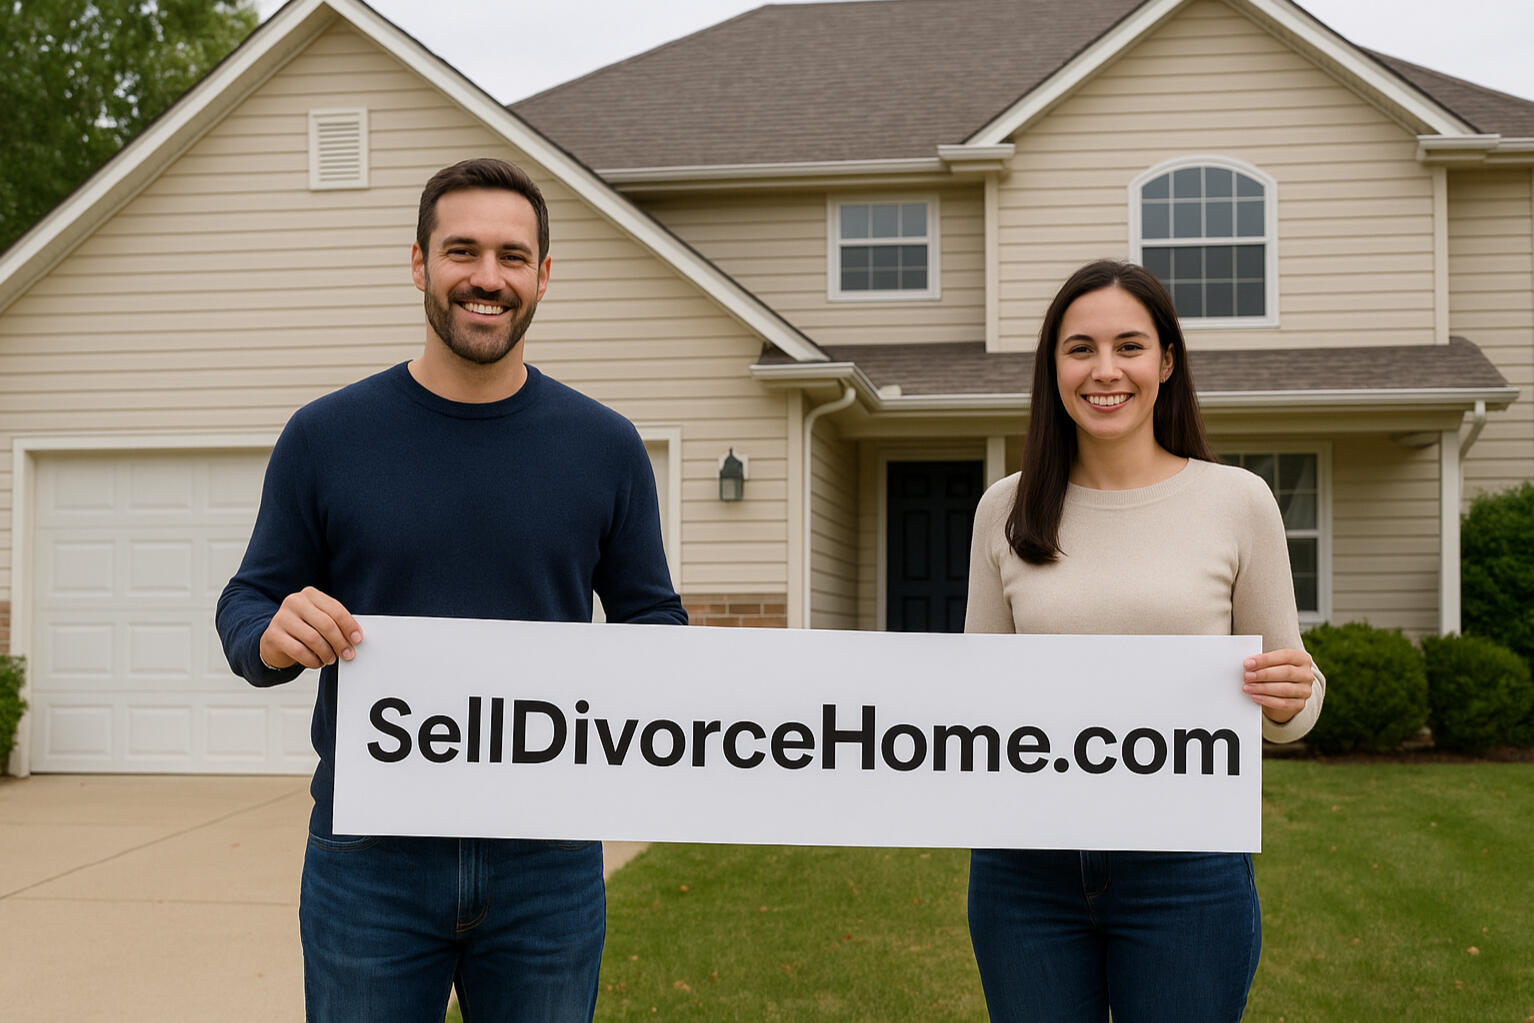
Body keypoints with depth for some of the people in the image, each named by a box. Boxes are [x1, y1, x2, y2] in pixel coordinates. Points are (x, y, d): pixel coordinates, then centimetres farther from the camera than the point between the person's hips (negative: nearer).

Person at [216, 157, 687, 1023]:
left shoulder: (606, 447, 3)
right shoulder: (326, 438, 1)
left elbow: (650, 612, 10)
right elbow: (246, 602, 5)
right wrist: (272, 636, -18)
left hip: (548, 862, 1)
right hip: (370, 858, -1)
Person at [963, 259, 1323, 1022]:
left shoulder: (1237, 501, -1)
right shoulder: (1005, 510, 4)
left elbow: (1287, 708, 5)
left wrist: (1288, 700, -16)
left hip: (1186, 868, -2)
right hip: (1025, 866, 2)